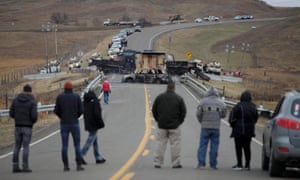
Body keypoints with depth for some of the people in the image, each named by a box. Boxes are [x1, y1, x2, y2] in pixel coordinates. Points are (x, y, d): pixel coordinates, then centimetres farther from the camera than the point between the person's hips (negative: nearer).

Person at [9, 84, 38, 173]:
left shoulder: (16, 100, 4)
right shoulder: (32, 102, -8)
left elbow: (11, 114, 4)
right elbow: (34, 115, -16)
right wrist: (34, 121, 8)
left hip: (18, 126, 4)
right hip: (27, 127, -4)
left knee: (17, 147, 9)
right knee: (26, 147, -1)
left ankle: (15, 167, 5)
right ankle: (25, 167, -4)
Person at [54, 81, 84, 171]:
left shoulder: (60, 97, -1)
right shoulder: (77, 97, -2)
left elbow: (56, 110, -2)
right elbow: (81, 110, -3)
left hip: (64, 124, 1)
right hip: (74, 124, -1)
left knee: (64, 145, 4)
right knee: (77, 145, 4)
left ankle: (66, 166, 2)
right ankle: (79, 165, 0)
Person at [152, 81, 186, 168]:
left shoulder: (159, 97, 2)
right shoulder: (179, 98, -4)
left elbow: (154, 110, 6)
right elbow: (183, 111, -3)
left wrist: (158, 120, 15)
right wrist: (179, 121, 10)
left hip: (162, 125, 2)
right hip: (174, 125, -2)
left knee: (161, 143, 6)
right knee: (175, 144, 3)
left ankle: (157, 162, 4)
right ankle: (176, 163, 1)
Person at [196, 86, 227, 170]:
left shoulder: (203, 102, -3)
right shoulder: (221, 103, 3)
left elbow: (198, 114, -3)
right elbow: (223, 115, 9)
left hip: (205, 127, -1)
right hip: (216, 127, 1)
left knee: (203, 145, 3)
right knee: (214, 146, 6)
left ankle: (201, 163, -3)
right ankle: (213, 164, 7)